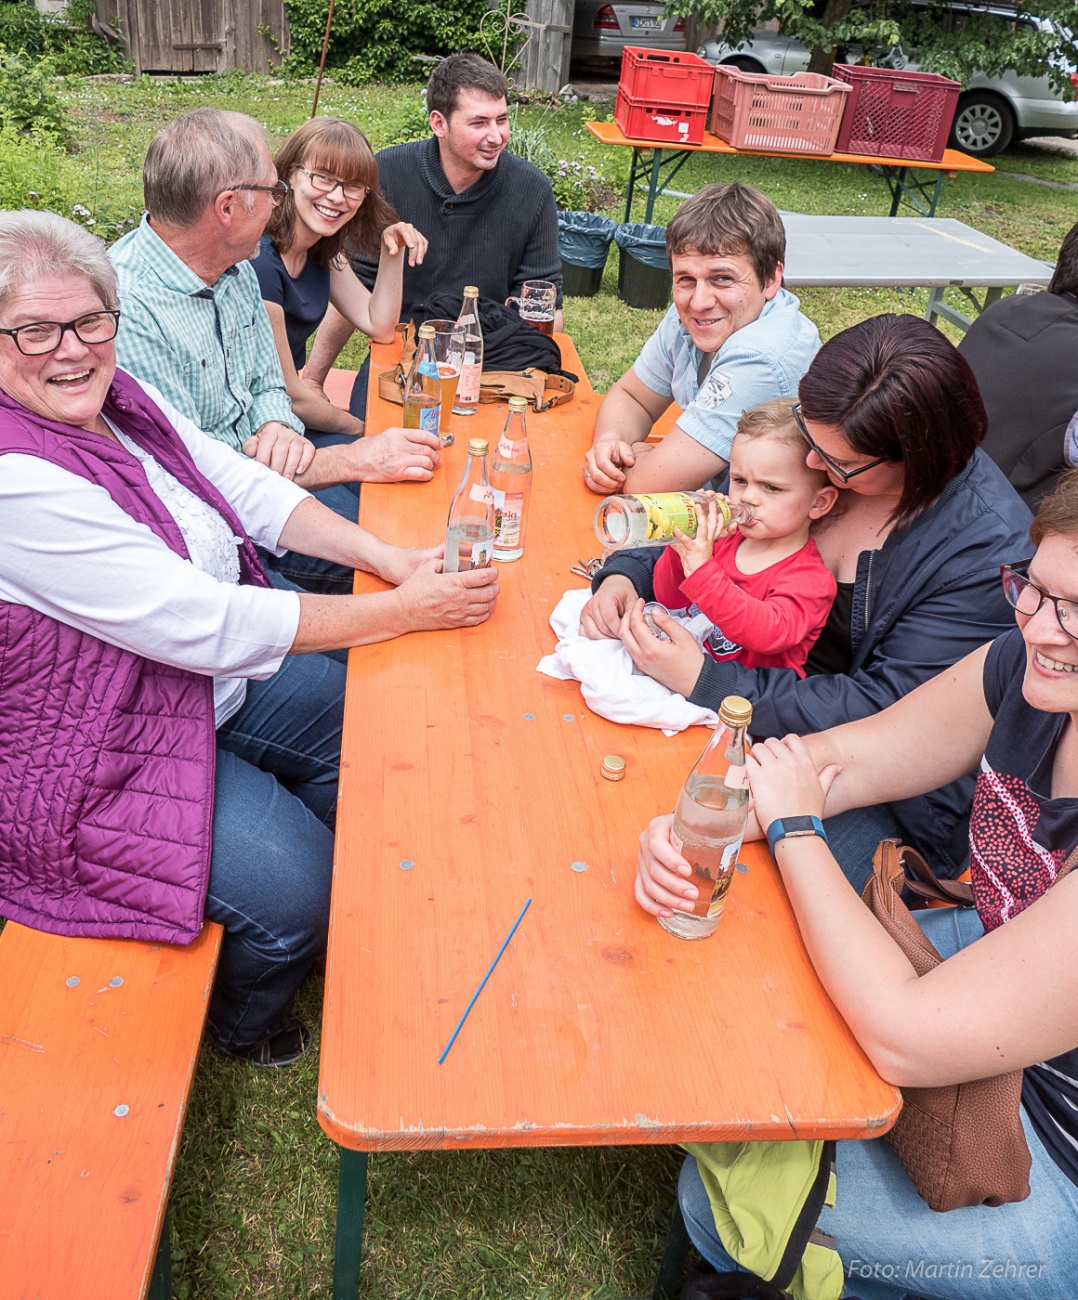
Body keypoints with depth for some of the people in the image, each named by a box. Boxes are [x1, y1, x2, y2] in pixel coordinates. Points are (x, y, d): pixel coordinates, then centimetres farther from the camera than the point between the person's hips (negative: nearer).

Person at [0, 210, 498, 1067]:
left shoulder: (117, 395, -3)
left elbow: (242, 485, 2)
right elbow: (206, 626, -32)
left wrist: (385, 557, -13)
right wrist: (407, 610, -27)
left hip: (210, 676, 9)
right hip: (97, 757, -9)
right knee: (295, 882, -18)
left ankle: (318, 931, 37)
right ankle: (242, 1022, 20)